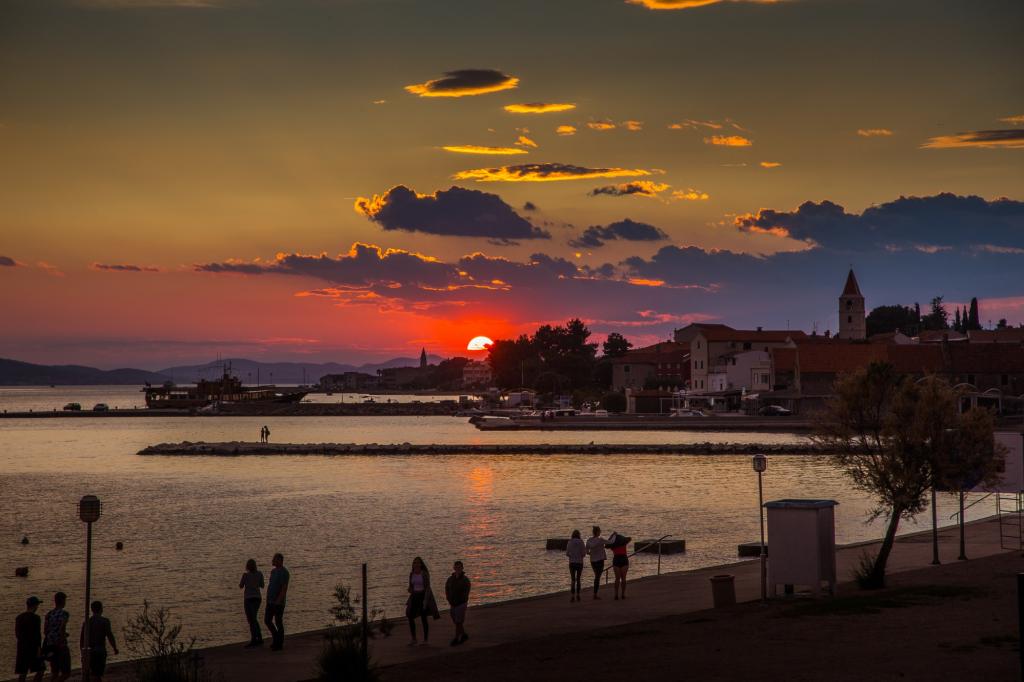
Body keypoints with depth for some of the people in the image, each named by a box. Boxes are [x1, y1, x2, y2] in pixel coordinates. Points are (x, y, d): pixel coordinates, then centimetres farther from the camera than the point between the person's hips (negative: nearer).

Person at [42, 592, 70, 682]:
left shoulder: (49, 614, 9)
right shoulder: (64, 614, -10)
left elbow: (45, 631, 9)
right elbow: (62, 630, -20)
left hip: (50, 645, 7)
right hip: (61, 645, -7)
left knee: (54, 672, 12)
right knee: (66, 673, -1)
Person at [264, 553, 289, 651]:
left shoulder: (284, 572, -15)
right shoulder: (273, 571, 14)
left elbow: (284, 589, -21)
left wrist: (278, 602, -26)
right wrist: (268, 600, 19)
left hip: (278, 602, -9)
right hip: (270, 602, 9)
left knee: (278, 622, -2)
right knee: (267, 621, 10)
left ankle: (279, 644, 7)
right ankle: (276, 637, 26)